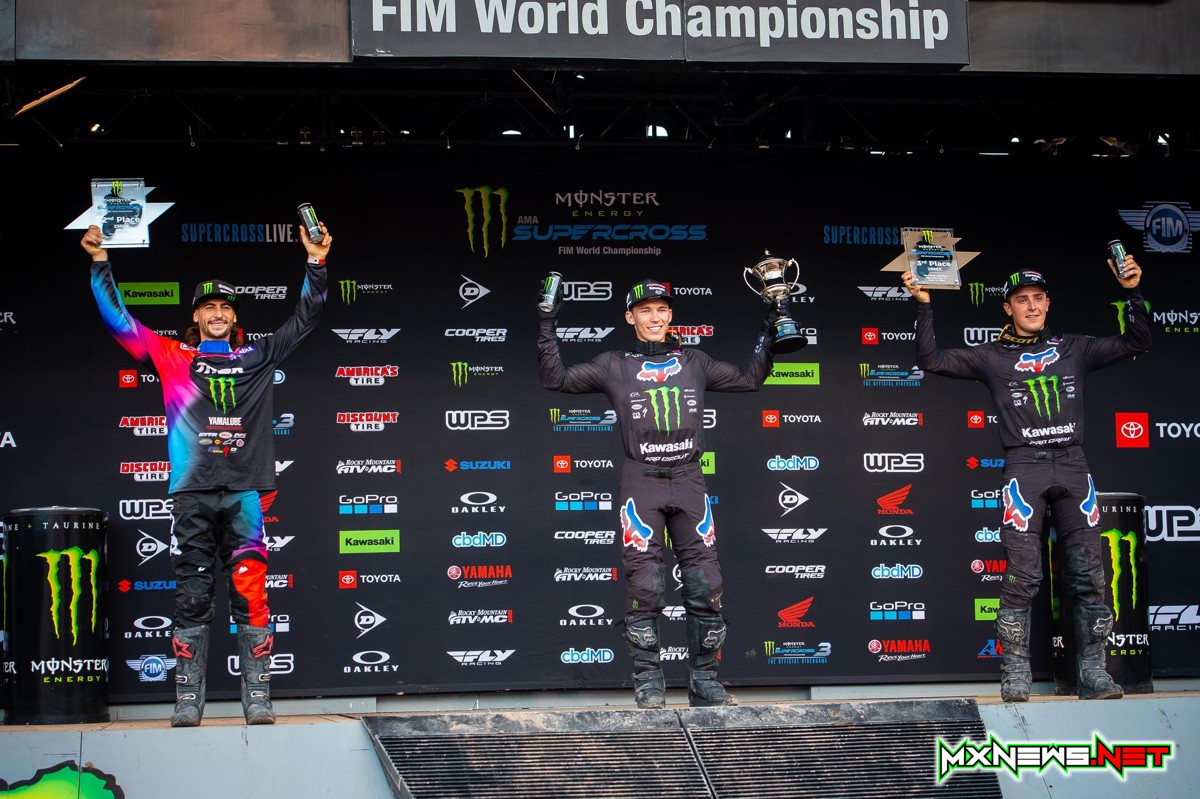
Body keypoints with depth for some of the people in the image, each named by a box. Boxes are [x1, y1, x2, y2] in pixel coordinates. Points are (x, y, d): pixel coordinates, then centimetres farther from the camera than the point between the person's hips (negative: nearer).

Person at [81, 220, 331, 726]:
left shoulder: (257, 358, 16)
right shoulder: (173, 358, 14)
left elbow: (305, 317, 19)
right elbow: (118, 319, 14)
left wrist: (316, 263, 10)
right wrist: (100, 262, 9)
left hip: (243, 490, 0)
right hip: (192, 493, 0)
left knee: (250, 596, -4)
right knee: (191, 598, 2)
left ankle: (257, 699, -3)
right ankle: (188, 701, 5)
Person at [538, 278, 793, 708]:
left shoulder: (694, 362, 16)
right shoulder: (614, 365, 10)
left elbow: (749, 378, 26)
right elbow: (556, 379, 7)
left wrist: (768, 332, 20)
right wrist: (548, 327, 1)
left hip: (688, 481, 2)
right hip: (642, 484, -2)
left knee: (706, 587, -2)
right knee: (644, 588, -7)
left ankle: (704, 681, 5)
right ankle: (648, 683, 1)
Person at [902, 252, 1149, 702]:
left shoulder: (1074, 349, 16)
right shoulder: (992, 358, 12)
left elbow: (1136, 343, 18)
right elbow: (931, 360, 7)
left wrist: (1133, 293, 5)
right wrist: (924, 308, -2)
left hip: (1072, 467, 2)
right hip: (1024, 468, -2)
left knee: (1088, 575, -3)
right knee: (1022, 577, -10)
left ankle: (1092, 673, 1)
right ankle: (1015, 676, -5)